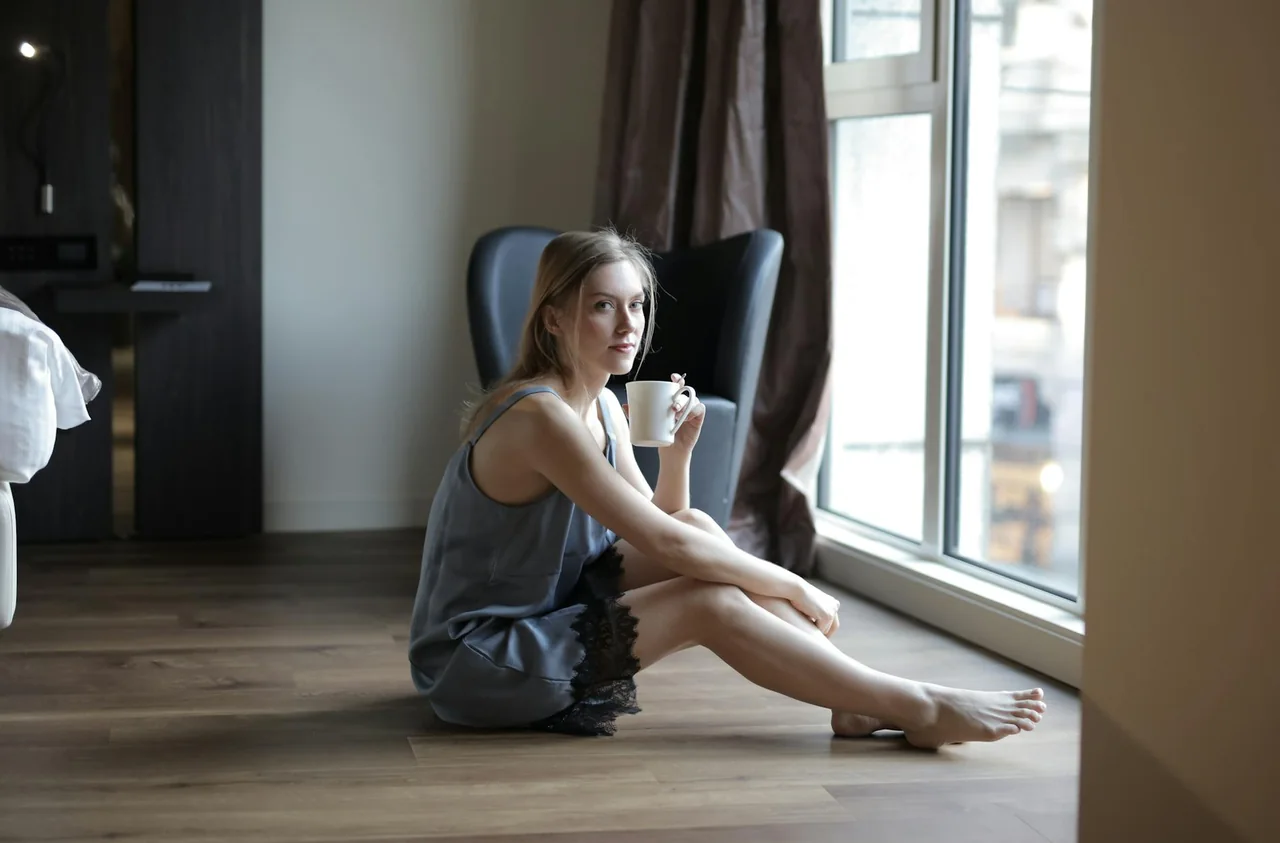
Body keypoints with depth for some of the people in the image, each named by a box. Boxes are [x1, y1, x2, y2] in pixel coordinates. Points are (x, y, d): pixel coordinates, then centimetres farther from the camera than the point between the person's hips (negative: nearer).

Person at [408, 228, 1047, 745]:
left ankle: (856, 703, -5)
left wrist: (677, 451, -10)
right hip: (474, 666, -9)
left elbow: (664, 528, 8)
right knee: (711, 602, -18)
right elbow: (665, 545, -25)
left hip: (541, 612, 9)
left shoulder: (604, 405, 5)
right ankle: (919, 710, -10)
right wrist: (797, 590, -15)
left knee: (697, 526, -4)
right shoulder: (542, 416, -24)